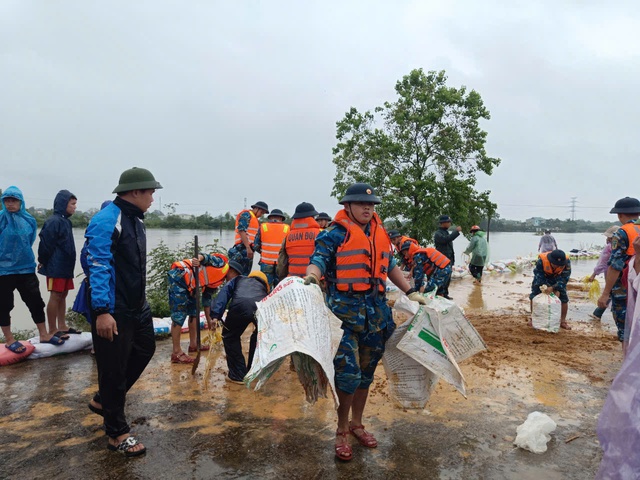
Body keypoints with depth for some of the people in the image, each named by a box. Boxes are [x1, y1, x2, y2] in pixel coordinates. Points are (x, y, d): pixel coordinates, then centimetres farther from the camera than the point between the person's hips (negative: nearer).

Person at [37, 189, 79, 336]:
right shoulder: (54, 221, -15)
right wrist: (43, 262, -8)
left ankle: (62, 326, 20)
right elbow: (45, 244, -18)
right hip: (56, 267, -9)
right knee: (55, 297, -3)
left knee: (63, 296, 12)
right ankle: (52, 330, 4)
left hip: (66, 266, 9)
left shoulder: (65, 221, 14)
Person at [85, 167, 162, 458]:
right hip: (112, 311, -10)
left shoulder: (134, 219, 11)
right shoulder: (106, 221, -19)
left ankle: (103, 400, 39)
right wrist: (102, 311, -27)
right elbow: (98, 268, -24)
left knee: (144, 349, 21)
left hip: (136, 306, 10)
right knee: (114, 368, 2)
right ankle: (117, 433, 18)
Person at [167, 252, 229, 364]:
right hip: (178, 277, -10)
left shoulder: (213, 279, 24)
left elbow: (206, 301, 29)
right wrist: (199, 259, -41)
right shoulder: (221, 262, 2)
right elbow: (206, 257, -18)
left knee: (194, 311, 19)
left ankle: (193, 344, 31)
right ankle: (176, 353, -3)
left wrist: (210, 321, 32)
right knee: (179, 315, -7)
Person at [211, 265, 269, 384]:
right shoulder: (262, 285, 43)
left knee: (230, 337, 22)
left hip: (241, 306, -3)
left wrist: (216, 315, 0)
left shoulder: (236, 280, 31)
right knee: (258, 336, 33)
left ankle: (238, 375, 19)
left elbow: (224, 293, 12)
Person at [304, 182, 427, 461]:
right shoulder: (335, 234, -7)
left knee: (366, 371, 16)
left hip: (376, 311, 6)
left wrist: (410, 292, 22)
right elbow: (319, 260, -20)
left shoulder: (380, 234, 12)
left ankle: (356, 423, 34)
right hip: (345, 309, -6)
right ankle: (342, 431, 13)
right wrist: (312, 276, -42)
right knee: (348, 372, -9)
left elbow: (390, 266, 23)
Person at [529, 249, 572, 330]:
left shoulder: (567, 262, -32)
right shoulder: (541, 260, -39)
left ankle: (563, 321, 9)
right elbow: (538, 277, -28)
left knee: (564, 298, -6)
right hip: (543, 276, -1)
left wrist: (558, 290, -27)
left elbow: (564, 278, -22)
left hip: (557, 278, 1)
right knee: (533, 296, -7)